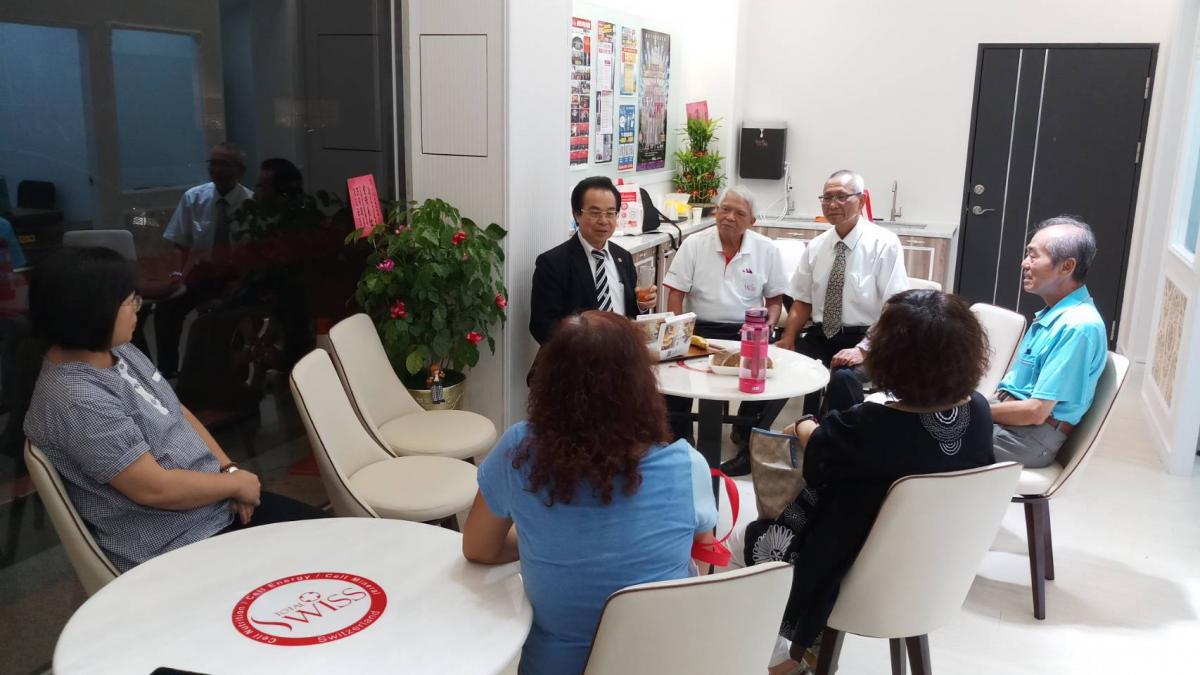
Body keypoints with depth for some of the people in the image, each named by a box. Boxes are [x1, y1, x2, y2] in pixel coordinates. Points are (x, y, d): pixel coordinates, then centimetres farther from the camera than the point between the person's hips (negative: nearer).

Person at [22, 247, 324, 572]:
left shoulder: (118, 350, 2)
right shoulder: (76, 401, -26)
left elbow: (178, 413, 11)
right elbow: (153, 488, -26)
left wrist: (230, 469, -2)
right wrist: (235, 483, -12)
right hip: (174, 549, -9)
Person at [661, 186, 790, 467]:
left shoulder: (767, 250, 4)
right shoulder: (694, 244, 1)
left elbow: (775, 299, 11)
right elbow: (676, 295, -1)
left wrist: (767, 326, -9)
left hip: (747, 332, 1)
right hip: (700, 329, 0)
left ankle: (747, 440, -5)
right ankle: (680, 442, -9)